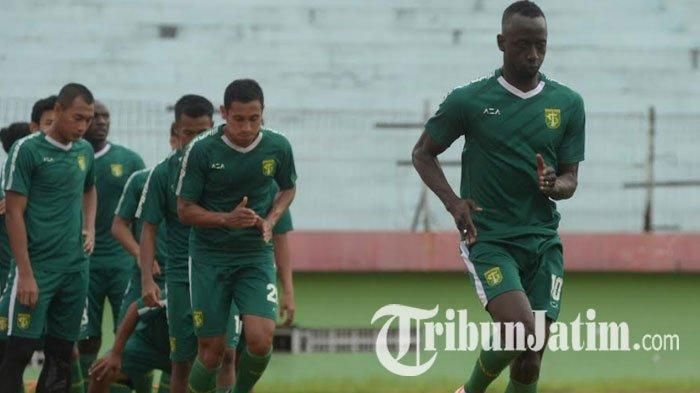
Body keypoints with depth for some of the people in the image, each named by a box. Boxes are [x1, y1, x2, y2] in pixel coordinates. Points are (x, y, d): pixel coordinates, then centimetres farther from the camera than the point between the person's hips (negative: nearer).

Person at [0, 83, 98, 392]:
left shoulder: (85, 151, 9)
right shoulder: (27, 150, -9)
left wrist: (90, 227, 10)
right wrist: (25, 274, -15)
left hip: (76, 269, 6)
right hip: (39, 267, -6)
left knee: (61, 353, 8)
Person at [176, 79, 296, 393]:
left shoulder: (278, 147, -6)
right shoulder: (202, 150, -13)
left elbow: (288, 189, 15)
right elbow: (185, 210, -6)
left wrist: (270, 220, -5)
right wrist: (227, 219, -23)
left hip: (256, 255, 1)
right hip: (209, 258, -1)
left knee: (260, 340, -16)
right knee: (211, 351, -1)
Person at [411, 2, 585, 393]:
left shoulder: (568, 104, 5)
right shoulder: (468, 100, -4)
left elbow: (571, 180, 9)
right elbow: (423, 154, 8)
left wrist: (553, 185, -15)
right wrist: (453, 202, -8)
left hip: (544, 241, 3)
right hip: (489, 239, -3)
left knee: (530, 361, 0)